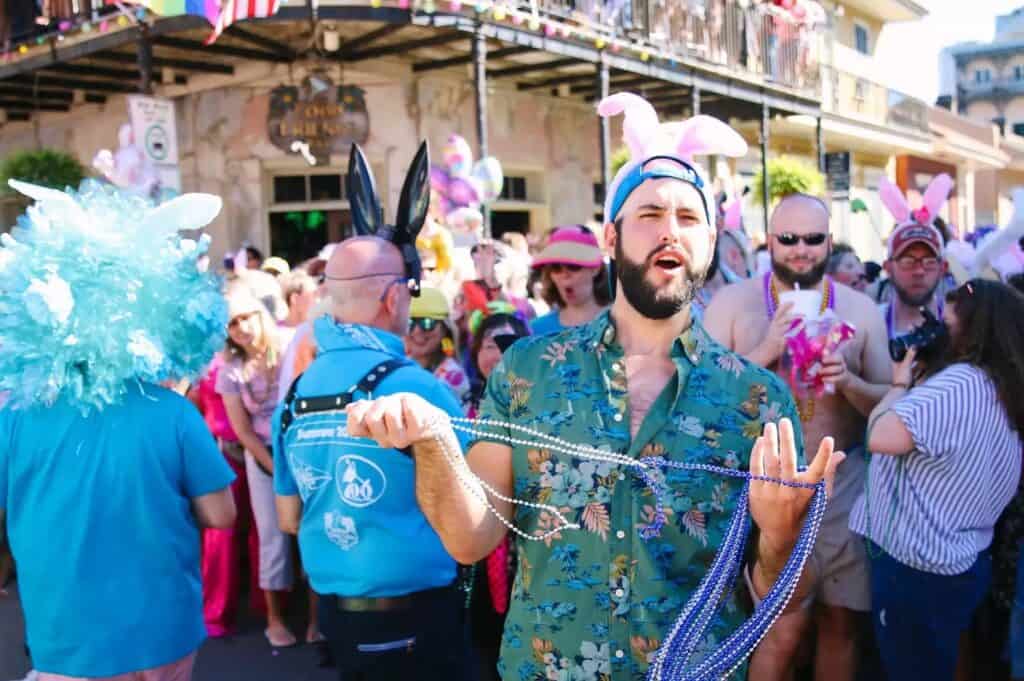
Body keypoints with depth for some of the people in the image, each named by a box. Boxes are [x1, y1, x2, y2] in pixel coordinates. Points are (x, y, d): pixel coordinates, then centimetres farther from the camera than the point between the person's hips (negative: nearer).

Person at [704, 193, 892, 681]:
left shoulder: (861, 309, 5)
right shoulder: (732, 303, -3)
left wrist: (848, 382, -14)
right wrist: (764, 352, -20)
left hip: (842, 477, 3)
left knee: (842, 621, 10)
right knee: (788, 625, -5)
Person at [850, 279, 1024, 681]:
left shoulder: (962, 381, -22)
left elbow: (881, 437, -29)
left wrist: (901, 384, -12)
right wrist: (918, 384, 7)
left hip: (917, 570, -9)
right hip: (956, 564, 9)